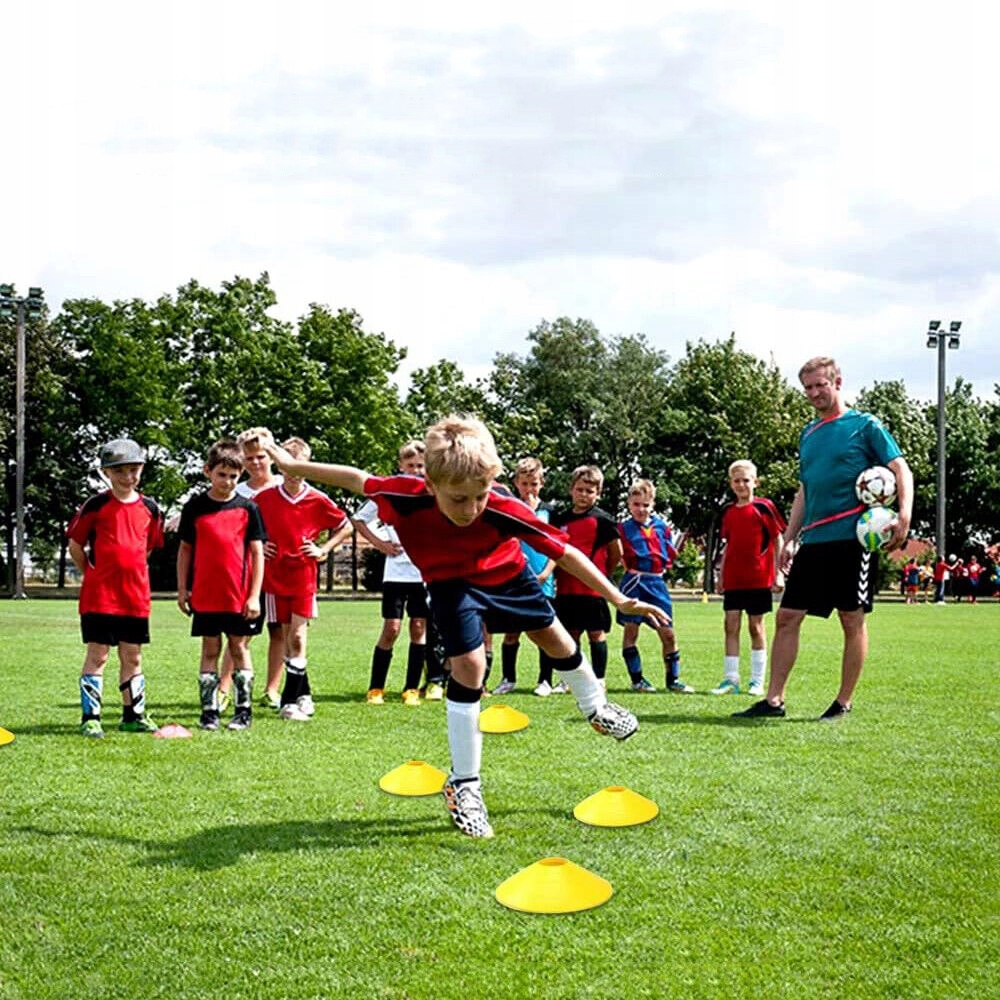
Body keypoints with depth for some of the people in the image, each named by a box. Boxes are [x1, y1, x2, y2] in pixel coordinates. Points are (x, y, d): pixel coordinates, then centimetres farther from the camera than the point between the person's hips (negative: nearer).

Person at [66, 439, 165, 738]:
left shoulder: (149, 509, 7)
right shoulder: (95, 506, -5)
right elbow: (75, 545, 1)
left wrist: (130, 574, 11)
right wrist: (94, 574, 1)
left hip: (136, 597, 4)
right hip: (99, 596, -4)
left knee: (132, 656, 11)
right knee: (97, 654, -1)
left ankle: (133, 715, 21)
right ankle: (90, 717, 4)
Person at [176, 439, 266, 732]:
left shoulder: (247, 508, 0)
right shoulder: (195, 507, 3)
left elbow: (257, 552, 1)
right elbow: (185, 549, 10)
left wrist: (255, 595, -4)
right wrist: (182, 589, 5)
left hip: (239, 595, -1)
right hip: (205, 595, 1)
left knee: (239, 648, 5)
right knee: (210, 650, 6)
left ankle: (244, 709, 12)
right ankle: (209, 711, 10)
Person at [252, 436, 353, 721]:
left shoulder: (318, 501, -3)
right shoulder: (264, 498, 0)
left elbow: (346, 527, 10)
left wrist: (323, 550, 1)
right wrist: (258, 546, 2)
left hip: (304, 577, -2)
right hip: (275, 577, 2)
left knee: (297, 637, -9)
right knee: (287, 638, 6)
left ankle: (290, 702, -6)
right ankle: (303, 696, 19)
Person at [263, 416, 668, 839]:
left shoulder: (503, 509, -39)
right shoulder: (406, 498, -38)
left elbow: (564, 552, -31)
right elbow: (356, 478, -20)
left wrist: (618, 598, -30)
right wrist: (293, 465, -10)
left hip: (507, 574, 2)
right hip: (451, 584, -1)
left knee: (552, 634, 17)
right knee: (468, 663, -16)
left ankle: (596, 708, 48)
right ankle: (464, 785, -4)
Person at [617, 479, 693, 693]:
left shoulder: (661, 526, 9)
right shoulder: (623, 528, -2)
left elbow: (670, 553, 14)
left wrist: (662, 565, 1)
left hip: (656, 582, 3)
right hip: (634, 583, -3)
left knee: (668, 633, 3)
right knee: (630, 631, 0)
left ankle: (673, 679, 13)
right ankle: (637, 679, 10)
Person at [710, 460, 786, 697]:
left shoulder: (763, 507, -4)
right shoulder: (728, 511, 10)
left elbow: (778, 540, -3)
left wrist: (778, 573, -7)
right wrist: (720, 575, 15)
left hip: (758, 578, -4)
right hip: (733, 580, 4)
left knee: (756, 627, 2)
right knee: (731, 625, 1)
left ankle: (757, 681, 9)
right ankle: (730, 679, 5)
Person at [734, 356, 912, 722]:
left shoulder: (865, 426, -1)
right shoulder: (808, 434, 17)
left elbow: (901, 470, -6)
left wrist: (904, 516, -21)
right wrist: (788, 540, 18)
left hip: (852, 537, -6)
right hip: (813, 541, 6)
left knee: (852, 620, 0)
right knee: (787, 617, 2)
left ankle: (844, 703, 9)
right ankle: (774, 700, 7)